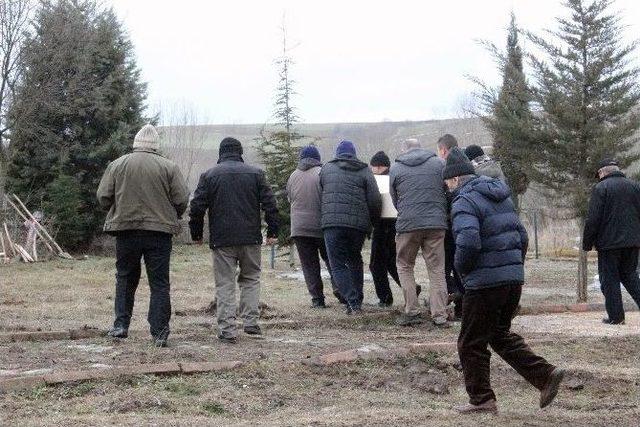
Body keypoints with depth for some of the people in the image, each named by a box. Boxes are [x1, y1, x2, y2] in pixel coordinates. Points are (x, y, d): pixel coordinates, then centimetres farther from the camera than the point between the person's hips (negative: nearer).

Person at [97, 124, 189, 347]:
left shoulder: (117, 165, 2)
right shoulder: (169, 167, -1)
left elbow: (103, 197, 2)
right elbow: (182, 200, -4)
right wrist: (170, 218, 16)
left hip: (125, 229, 1)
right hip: (159, 232, -1)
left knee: (125, 279, 17)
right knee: (159, 283, 3)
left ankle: (121, 325, 12)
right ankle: (159, 332, -1)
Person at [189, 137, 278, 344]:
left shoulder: (209, 175, 2)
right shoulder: (255, 173, 5)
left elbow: (197, 207, 0)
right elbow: (269, 204, 2)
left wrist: (196, 234, 11)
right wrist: (272, 231, 7)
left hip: (221, 240, -1)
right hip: (250, 238, 1)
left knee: (224, 284, 2)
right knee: (251, 278, 18)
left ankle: (227, 330, -3)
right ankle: (250, 321, 10)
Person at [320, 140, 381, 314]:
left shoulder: (326, 169, 11)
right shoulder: (364, 171, 8)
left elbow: (320, 193, 17)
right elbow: (375, 200, 2)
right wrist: (374, 221, 17)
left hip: (332, 222, -2)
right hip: (358, 224, 2)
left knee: (338, 265, 1)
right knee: (355, 261, 21)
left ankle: (353, 302, -12)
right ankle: (357, 300, 18)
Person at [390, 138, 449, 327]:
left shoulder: (395, 168, 7)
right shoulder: (438, 163, 7)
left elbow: (394, 199, 13)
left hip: (408, 224, -1)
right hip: (436, 223, 1)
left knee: (405, 266, 14)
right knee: (437, 269, 7)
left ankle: (412, 312, 7)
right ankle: (440, 315, 3)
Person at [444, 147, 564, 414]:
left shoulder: (465, 201, -12)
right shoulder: (502, 196, 16)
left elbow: (468, 242, -26)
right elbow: (522, 236, 18)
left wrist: (461, 267, -9)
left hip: (485, 282, -8)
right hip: (514, 278, 9)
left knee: (472, 343, 6)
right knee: (500, 334, 21)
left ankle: (481, 399, 12)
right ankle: (545, 374, 11)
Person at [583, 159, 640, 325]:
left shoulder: (601, 188, -9)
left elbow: (593, 219, -12)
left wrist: (587, 243, -5)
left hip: (608, 242, -5)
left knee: (609, 279, 3)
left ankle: (616, 316, 3)